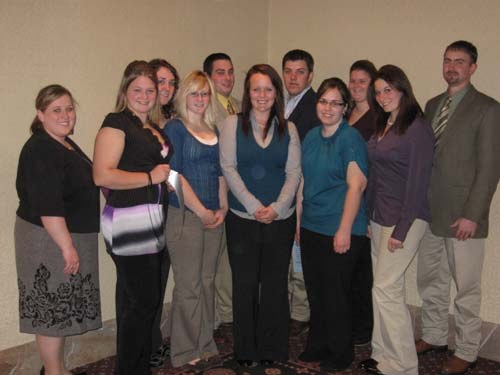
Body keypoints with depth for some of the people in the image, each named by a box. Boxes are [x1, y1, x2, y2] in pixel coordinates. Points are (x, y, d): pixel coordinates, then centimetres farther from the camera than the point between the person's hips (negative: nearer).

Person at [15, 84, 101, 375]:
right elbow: (47, 207, -24)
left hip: (68, 237, 10)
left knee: (61, 308, 16)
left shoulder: (66, 145, 12)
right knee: (52, 308, 0)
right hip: (50, 241, -10)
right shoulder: (39, 150, -18)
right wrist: (67, 246, -24)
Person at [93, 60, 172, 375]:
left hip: (152, 224, 9)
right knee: (143, 301, -5)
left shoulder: (154, 129, 18)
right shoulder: (117, 123, -8)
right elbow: (102, 175, -19)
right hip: (129, 223, -9)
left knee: (135, 301, 16)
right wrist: (151, 176, -13)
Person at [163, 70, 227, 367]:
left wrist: (223, 207, 3)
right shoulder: (175, 128, -5)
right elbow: (174, 175, -13)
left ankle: (206, 345, 26)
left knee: (207, 283, 13)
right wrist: (201, 211, -12)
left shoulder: (215, 131, 13)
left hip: (214, 218, 6)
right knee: (188, 287, 1)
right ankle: (185, 352, 16)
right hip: (185, 217, -6)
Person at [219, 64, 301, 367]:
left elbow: (294, 172, 2)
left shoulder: (288, 129, 7)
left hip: (280, 219, 1)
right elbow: (228, 167, -4)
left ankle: (272, 349, 21)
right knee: (245, 283, 5)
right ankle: (246, 350, 20)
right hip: (242, 218, -1)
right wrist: (253, 205, -12)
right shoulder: (233, 124, 2)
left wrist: (277, 207, -12)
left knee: (275, 284, 7)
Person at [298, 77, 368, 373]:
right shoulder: (312, 137, 10)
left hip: (340, 230, -6)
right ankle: (318, 345, 33)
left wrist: (345, 230, -19)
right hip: (311, 227, 7)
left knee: (336, 293, 4)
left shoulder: (351, 138, -11)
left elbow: (357, 184, -16)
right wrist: (298, 220, 12)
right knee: (314, 290, 15)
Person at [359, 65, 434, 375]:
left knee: (386, 287, -7)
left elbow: (418, 183, -15)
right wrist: (369, 216, 10)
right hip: (379, 217, 8)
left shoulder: (417, 129, -12)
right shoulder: (383, 126, 12)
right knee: (384, 287, 12)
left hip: (404, 219, -8)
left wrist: (401, 230, -17)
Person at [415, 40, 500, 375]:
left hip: (463, 215, -6)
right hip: (430, 211, 6)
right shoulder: (432, 105, 12)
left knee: (466, 288, 5)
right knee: (430, 280, 16)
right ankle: (434, 337, 34)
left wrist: (472, 215, -15)